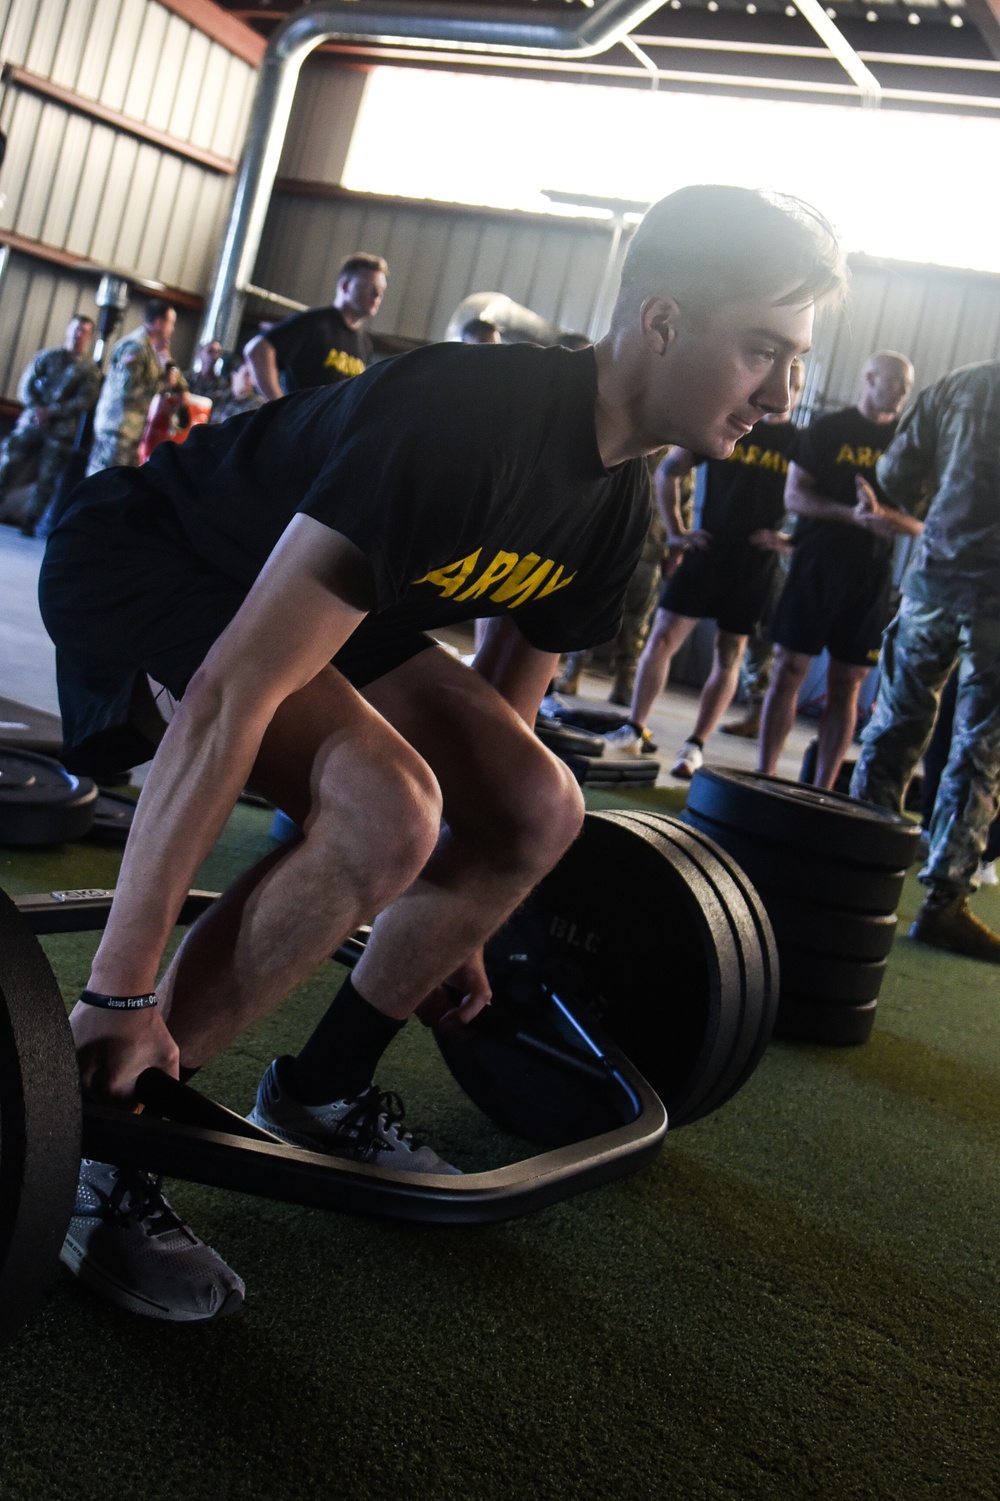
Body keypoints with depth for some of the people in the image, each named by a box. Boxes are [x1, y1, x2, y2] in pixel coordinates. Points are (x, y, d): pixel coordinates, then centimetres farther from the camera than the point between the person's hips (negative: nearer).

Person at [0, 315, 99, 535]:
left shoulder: (90, 369, 6)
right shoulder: (46, 356, 12)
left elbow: (85, 401, -6)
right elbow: (26, 385, 6)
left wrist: (52, 412, -15)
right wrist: (35, 408, -13)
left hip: (61, 430, -1)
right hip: (31, 422, 1)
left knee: (46, 479, -4)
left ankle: (28, 523, 3)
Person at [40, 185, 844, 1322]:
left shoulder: (616, 503, -5)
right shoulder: (458, 420, -34)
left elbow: (502, 711, 8)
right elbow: (233, 692, -38)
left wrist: (454, 930, 16)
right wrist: (120, 990, -36)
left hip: (313, 595, 9)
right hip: (146, 559, -8)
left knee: (541, 812, -3)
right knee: (384, 814, -32)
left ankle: (322, 1092, 12)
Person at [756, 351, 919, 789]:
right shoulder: (827, 429, 5)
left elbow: (918, 523, 6)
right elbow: (794, 496, -3)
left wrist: (880, 513, -17)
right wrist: (852, 514, -18)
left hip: (870, 574, 2)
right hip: (816, 562, -2)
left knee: (846, 684, 2)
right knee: (789, 668, -3)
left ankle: (822, 790, 7)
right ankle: (764, 775, 4)